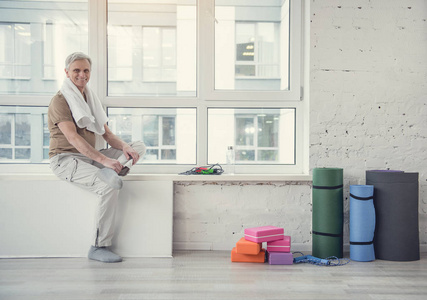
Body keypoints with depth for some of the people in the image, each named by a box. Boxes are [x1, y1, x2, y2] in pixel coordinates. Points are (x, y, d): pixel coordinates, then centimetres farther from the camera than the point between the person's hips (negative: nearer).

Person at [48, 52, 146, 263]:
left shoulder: (90, 99, 18)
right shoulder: (60, 101, -7)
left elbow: (107, 134, 13)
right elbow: (73, 138, -22)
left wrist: (124, 147, -10)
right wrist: (105, 160, -32)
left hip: (90, 157, 8)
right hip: (66, 159, -8)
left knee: (139, 146, -3)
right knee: (109, 187, -32)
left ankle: (111, 173, -26)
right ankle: (98, 248, -21)